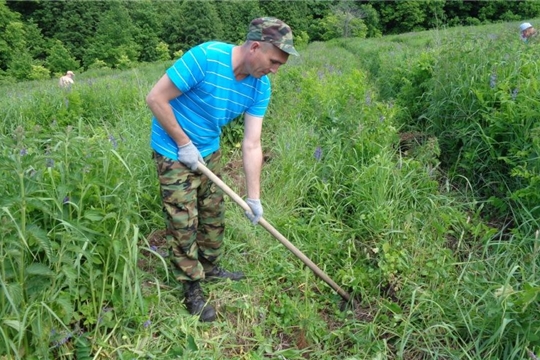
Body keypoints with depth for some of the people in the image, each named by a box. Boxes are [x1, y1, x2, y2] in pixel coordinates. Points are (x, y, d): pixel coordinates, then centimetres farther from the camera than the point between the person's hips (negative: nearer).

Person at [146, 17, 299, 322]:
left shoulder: (260, 87, -10)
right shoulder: (205, 57, -29)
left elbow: (252, 145, -9)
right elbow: (156, 98, -23)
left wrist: (254, 198, -9)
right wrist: (184, 144, -19)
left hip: (210, 152, 6)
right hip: (174, 152, -6)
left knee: (214, 214, 16)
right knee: (184, 223, 1)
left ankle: (211, 267, 39)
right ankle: (192, 288, 18)